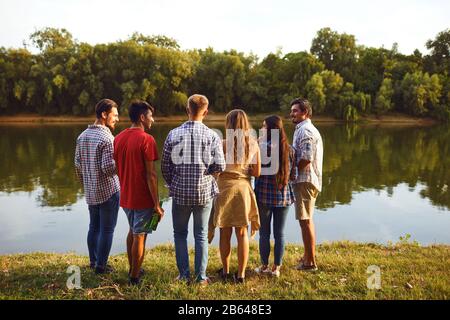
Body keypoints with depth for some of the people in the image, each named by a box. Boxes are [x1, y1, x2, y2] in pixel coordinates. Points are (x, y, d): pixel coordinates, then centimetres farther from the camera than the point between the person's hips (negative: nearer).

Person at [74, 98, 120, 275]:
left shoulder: (82, 136, 6)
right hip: (108, 191, -8)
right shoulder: (107, 138, -18)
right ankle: (101, 265, 13)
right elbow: (108, 168, -24)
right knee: (107, 230, 4)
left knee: (94, 227, 19)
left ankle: (93, 261, 30)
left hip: (90, 192, 8)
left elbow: (78, 164, 10)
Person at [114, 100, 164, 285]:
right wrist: (157, 204, -15)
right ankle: (135, 277, 18)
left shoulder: (118, 138, 4)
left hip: (125, 197, 7)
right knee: (140, 236, 6)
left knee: (132, 231, 23)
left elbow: (117, 168, 10)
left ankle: (132, 269, 36)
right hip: (143, 198, -7)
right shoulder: (146, 140, -17)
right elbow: (150, 175, -20)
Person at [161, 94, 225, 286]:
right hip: (204, 192, 0)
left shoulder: (174, 134, -4)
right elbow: (219, 166, -12)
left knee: (180, 234, 16)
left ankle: (184, 274, 20)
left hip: (180, 193, 1)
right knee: (201, 235, 12)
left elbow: (165, 166, -2)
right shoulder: (212, 135, -7)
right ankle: (201, 277, 18)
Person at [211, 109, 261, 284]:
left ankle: (225, 271, 24)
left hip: (225, 188, -2)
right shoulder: (253, 144, -2)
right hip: (244, 189, 2)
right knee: (242, 232, 11)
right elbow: (257, 172, -2)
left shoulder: (225, 143, -11)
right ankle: (241, 274, 16)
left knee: (225, 233, 12)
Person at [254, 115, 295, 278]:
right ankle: (276, 267, 17)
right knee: (279, 233, 10)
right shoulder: (289, 149, 3)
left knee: (264, 233, 10)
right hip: (284, 196, 4)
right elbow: (292, 171, 8)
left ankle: (264, 266, 20)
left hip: (265, 195, -4)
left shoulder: (262, 146, -12)